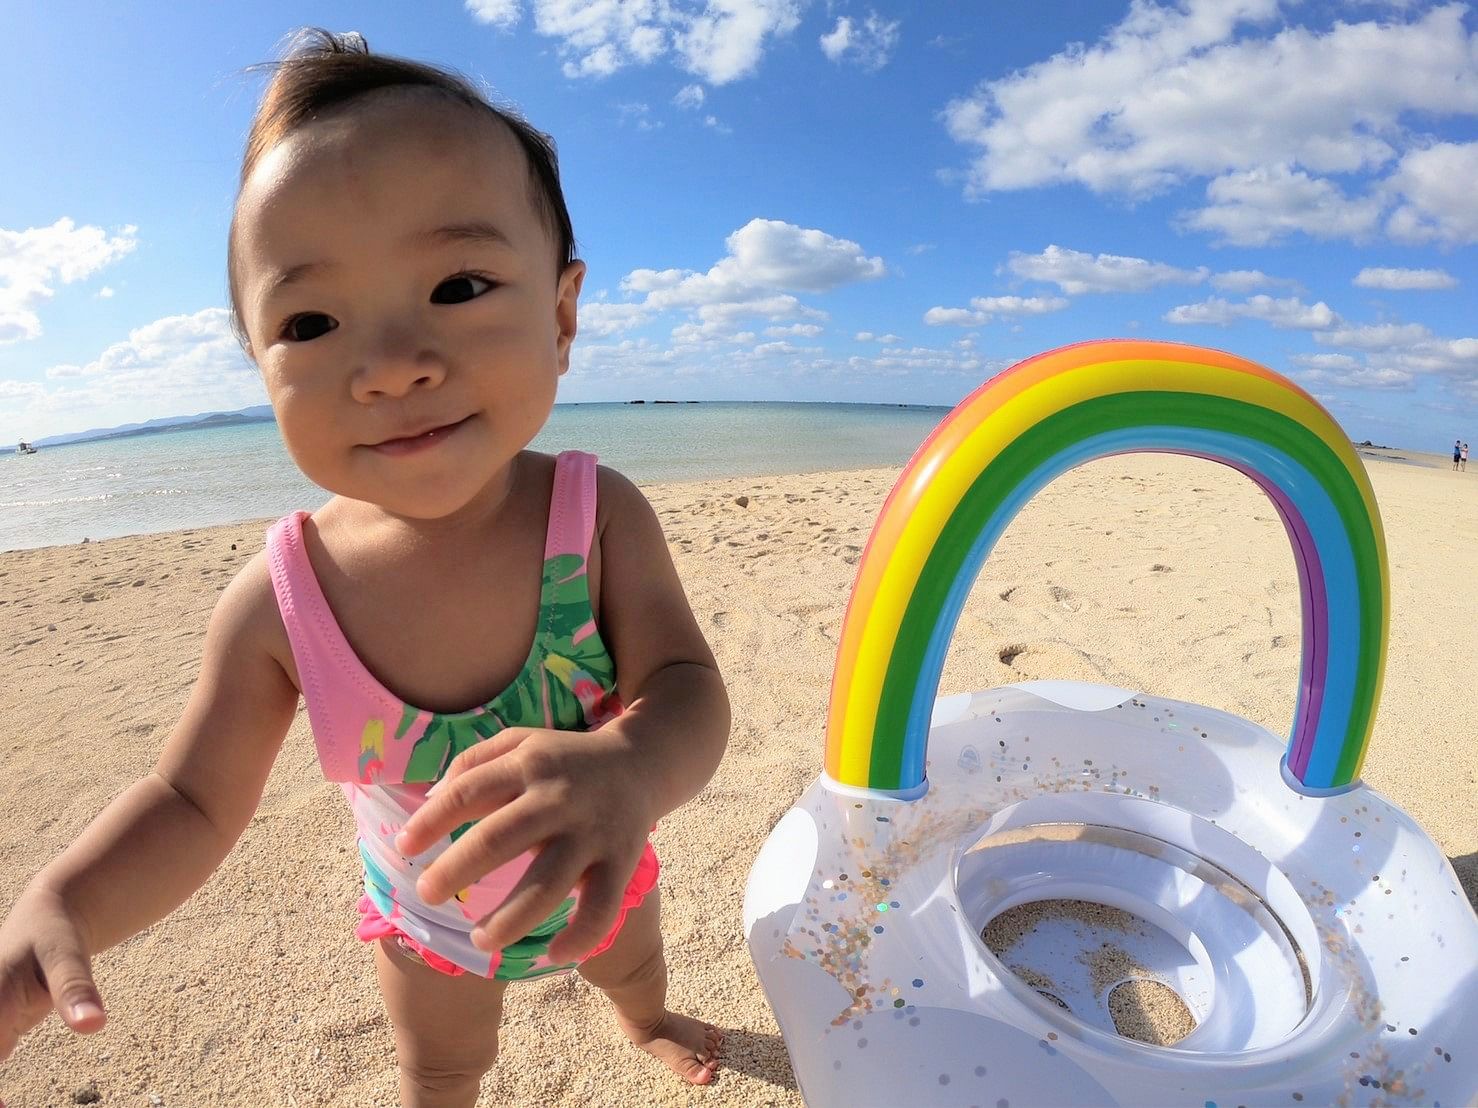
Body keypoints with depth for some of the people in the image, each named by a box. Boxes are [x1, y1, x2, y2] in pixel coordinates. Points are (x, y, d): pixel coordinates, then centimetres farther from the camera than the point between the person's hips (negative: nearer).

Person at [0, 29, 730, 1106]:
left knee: (631, 960, 36)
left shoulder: (600, 516, -32)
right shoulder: (278, 601, -28)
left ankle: (651, 1022, 73)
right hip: (429, 916, 0)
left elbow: (686, 684, -34)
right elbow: (195, 801, -17)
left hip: (597, 878, 2)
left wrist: (628, 766, -56)